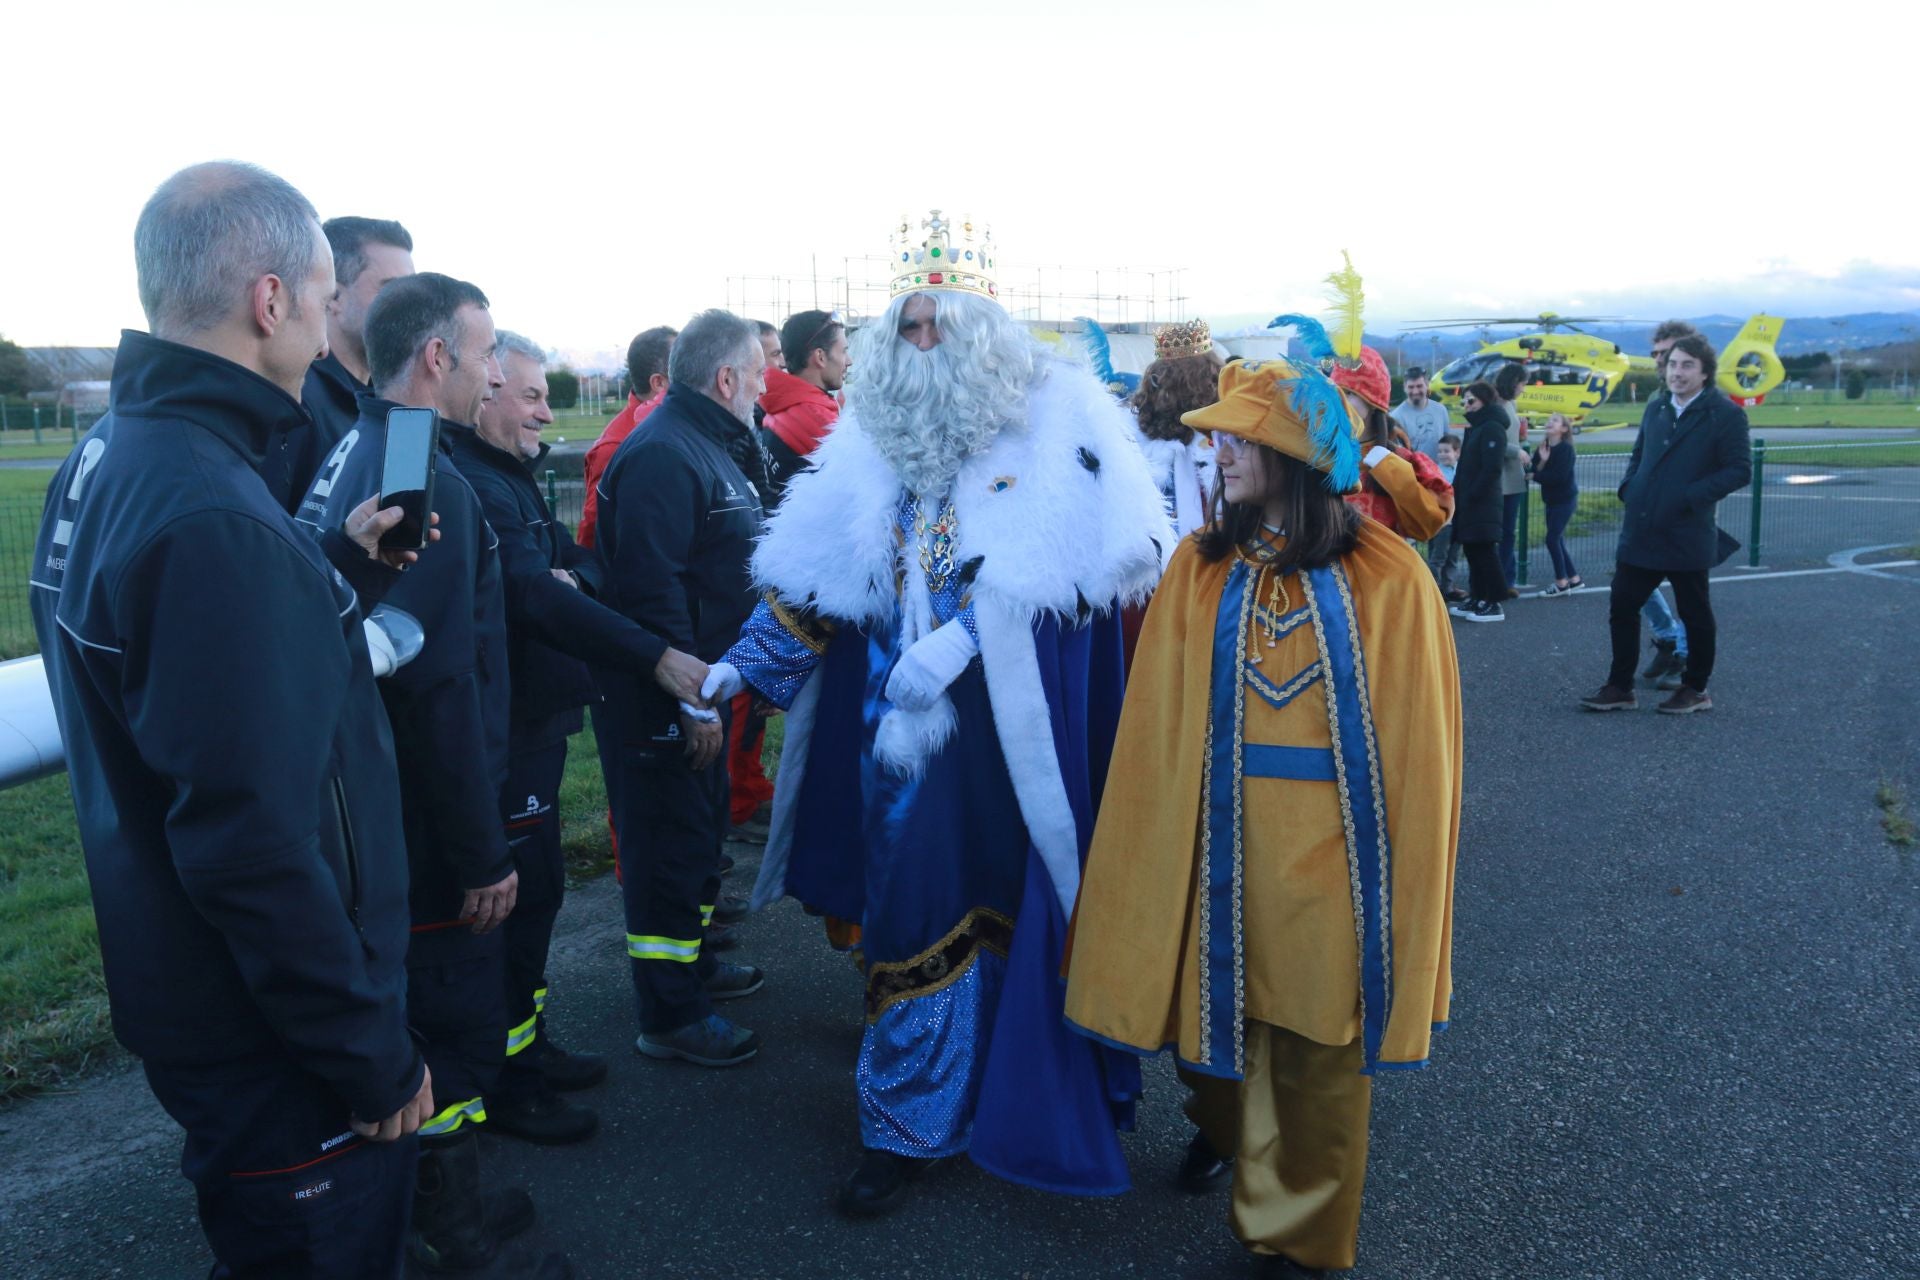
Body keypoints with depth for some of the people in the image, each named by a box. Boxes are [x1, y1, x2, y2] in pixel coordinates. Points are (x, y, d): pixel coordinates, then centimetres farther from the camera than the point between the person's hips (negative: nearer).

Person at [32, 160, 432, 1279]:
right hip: (277, 1038, -9)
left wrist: (347, 567, 6)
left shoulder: (104, 458, 3)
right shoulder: (215, 520, -28)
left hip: (181, 995, 9)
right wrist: (374, 1057, -19)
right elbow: (254, 846, -29)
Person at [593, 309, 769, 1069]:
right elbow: (651, 590, -27)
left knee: (700, 833, 22)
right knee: (670, 848, -1)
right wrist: (691, 701, -25)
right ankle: (671, 1018, 12)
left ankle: (693, 960, 40)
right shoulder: (663, 456, -21)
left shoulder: (712, 447, 14)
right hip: (663, 699, -10)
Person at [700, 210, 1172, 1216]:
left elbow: (1073, 565, -12)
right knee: (919, 900, 9)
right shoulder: (875, 435, 9)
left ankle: (1032, 1094, 29)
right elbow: (817, 570, 7)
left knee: (1015, 898, 7)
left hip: (1019, 725, -3)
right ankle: (910, 1125, 26)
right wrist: (744, 663, -3)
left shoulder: (1056, 421, -4)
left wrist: (962, 637, -19)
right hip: (902, 725, 3)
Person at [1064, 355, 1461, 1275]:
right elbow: (1161, 725, -1)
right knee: (1220, 1003, 17)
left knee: (1321, 1040, 11)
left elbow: (1419, 739, -6)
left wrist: (1409, 874, -6)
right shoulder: (1200, 567, -1)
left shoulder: (1387, 577, -9)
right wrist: (1169, 846, -5)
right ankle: (1225, 1123, 51)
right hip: (1221, 844, 2)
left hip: (1334, 848, -2)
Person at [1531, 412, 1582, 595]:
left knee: (1552, 539, -9)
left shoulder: (1566, 448, -14)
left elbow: (1560, 476, -24)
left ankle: (1561, 582, 0)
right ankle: (1574, 579, 21)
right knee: (1558, 540, 10)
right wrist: (1542, 461, -20)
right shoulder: (1542, 448, 6)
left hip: (1565, 499, -7)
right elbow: (1533, 472, -3)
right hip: (1551, 499, 7)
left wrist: (1536, 475, -15)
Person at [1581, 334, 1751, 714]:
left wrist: (1692, 496, -20)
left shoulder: (1726, 414, -7)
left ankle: (1695, 689, 23)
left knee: (1695, 615, 9)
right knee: (1622, 608, 6)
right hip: (1639, 533, 6)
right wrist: (1628, 486, 4)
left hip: (1687, 537, -6)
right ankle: (1620, 687, 16)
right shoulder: (1656, 409, 12)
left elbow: (1740, 469, -11)